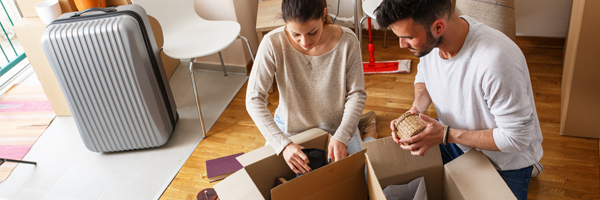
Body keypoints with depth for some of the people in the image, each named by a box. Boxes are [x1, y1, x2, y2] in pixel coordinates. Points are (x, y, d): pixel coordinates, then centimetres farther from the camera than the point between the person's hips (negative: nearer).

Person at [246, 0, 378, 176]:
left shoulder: (347, 41, -24)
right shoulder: (273, 43, -26)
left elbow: (356, 93, -14)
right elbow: (253, 99, -24)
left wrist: (342, 137, -28)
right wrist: (283, 144, -34)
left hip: (337, 126, 0)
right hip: (289, 127, 1)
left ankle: (370, 134, 34)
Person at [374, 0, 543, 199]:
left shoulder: (498, 61, -40)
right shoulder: (427, 38, -18)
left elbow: (516, 138, -28)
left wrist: (446, 135, -28)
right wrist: (416, 110, -16)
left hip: (506, 157, -5)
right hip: (454, 138, 6)